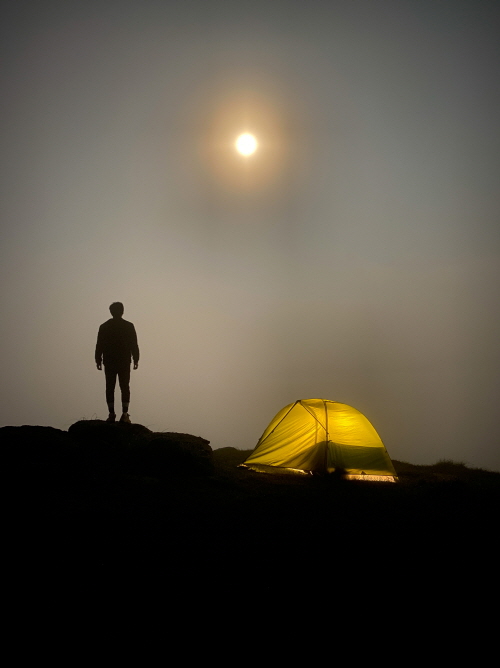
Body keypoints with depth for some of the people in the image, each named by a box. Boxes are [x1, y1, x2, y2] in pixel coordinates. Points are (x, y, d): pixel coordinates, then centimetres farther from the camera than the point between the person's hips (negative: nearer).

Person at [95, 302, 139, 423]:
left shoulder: (104, 327, 2)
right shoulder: (129, 326, 0)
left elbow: (99, 345, 3)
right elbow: (134, 345, 0)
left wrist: (98, 360, 9)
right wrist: (136, 359, 6)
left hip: (109, 363, 0)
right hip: (124, 362, 0)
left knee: (110, 388, 4)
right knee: (125, 387, 2)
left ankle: (111, 414, 0)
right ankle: (125, 414, -5)